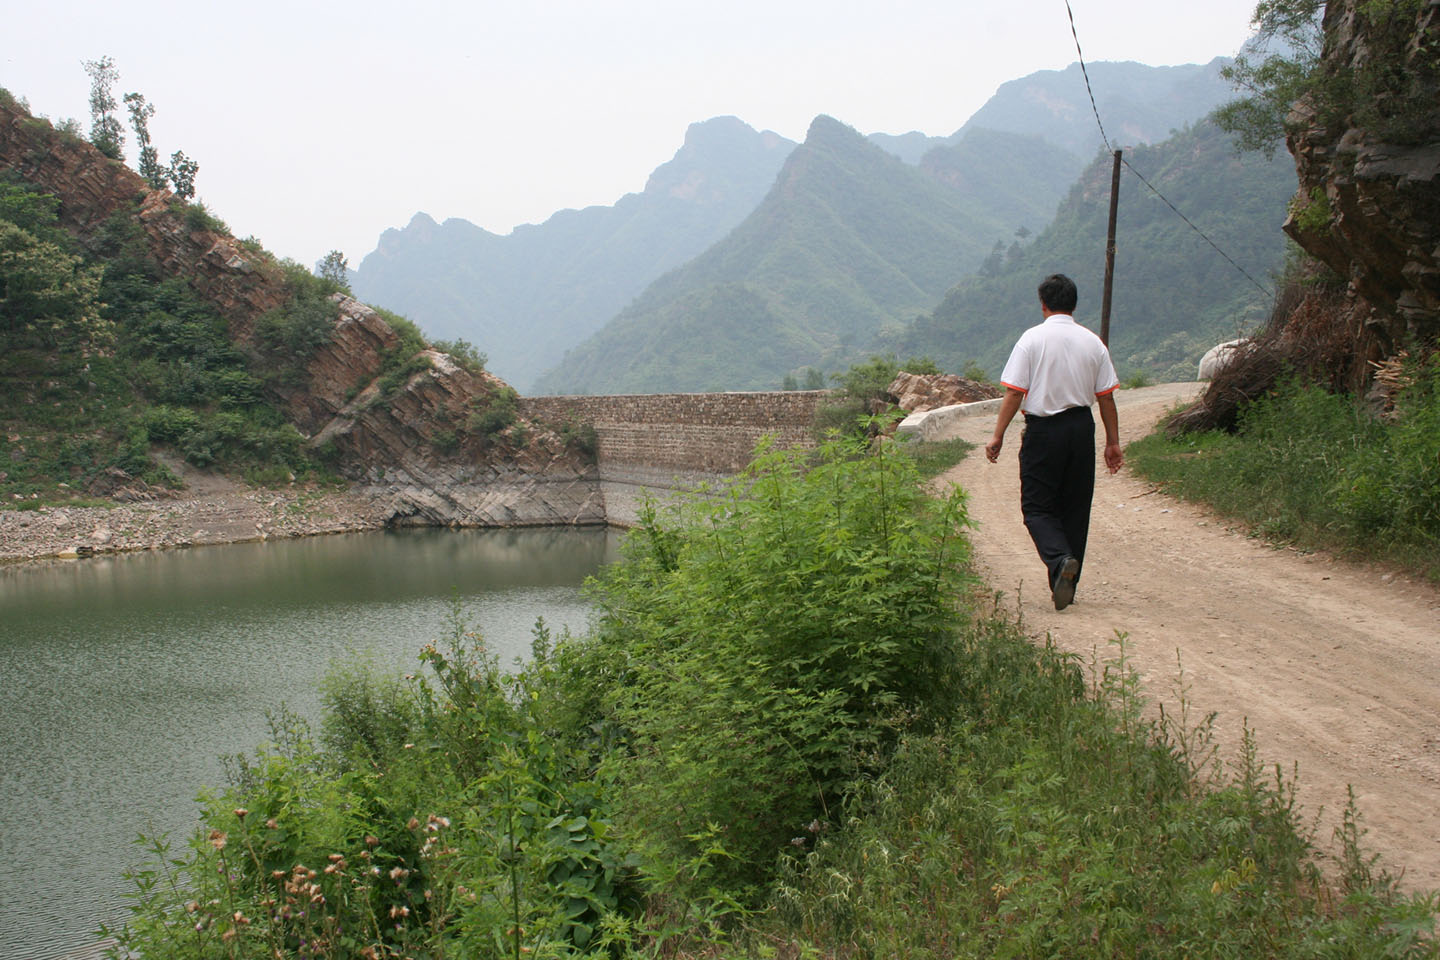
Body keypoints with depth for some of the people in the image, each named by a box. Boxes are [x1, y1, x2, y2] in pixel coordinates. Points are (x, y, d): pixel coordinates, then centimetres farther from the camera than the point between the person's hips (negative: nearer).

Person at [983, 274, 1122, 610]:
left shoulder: (1032, 339, -5)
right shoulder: (1092, 342, 5)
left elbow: (1014, 392, -10)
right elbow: (1106, 396, 6)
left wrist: (998, 436, -5)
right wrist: (1113, 442, 14)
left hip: (1043, 430, -3)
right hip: (1082, 428, 4)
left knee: (1037, 507, 3)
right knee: (1074, 507, 11)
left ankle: (1060, 560, -24)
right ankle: (1066, 583, 15)